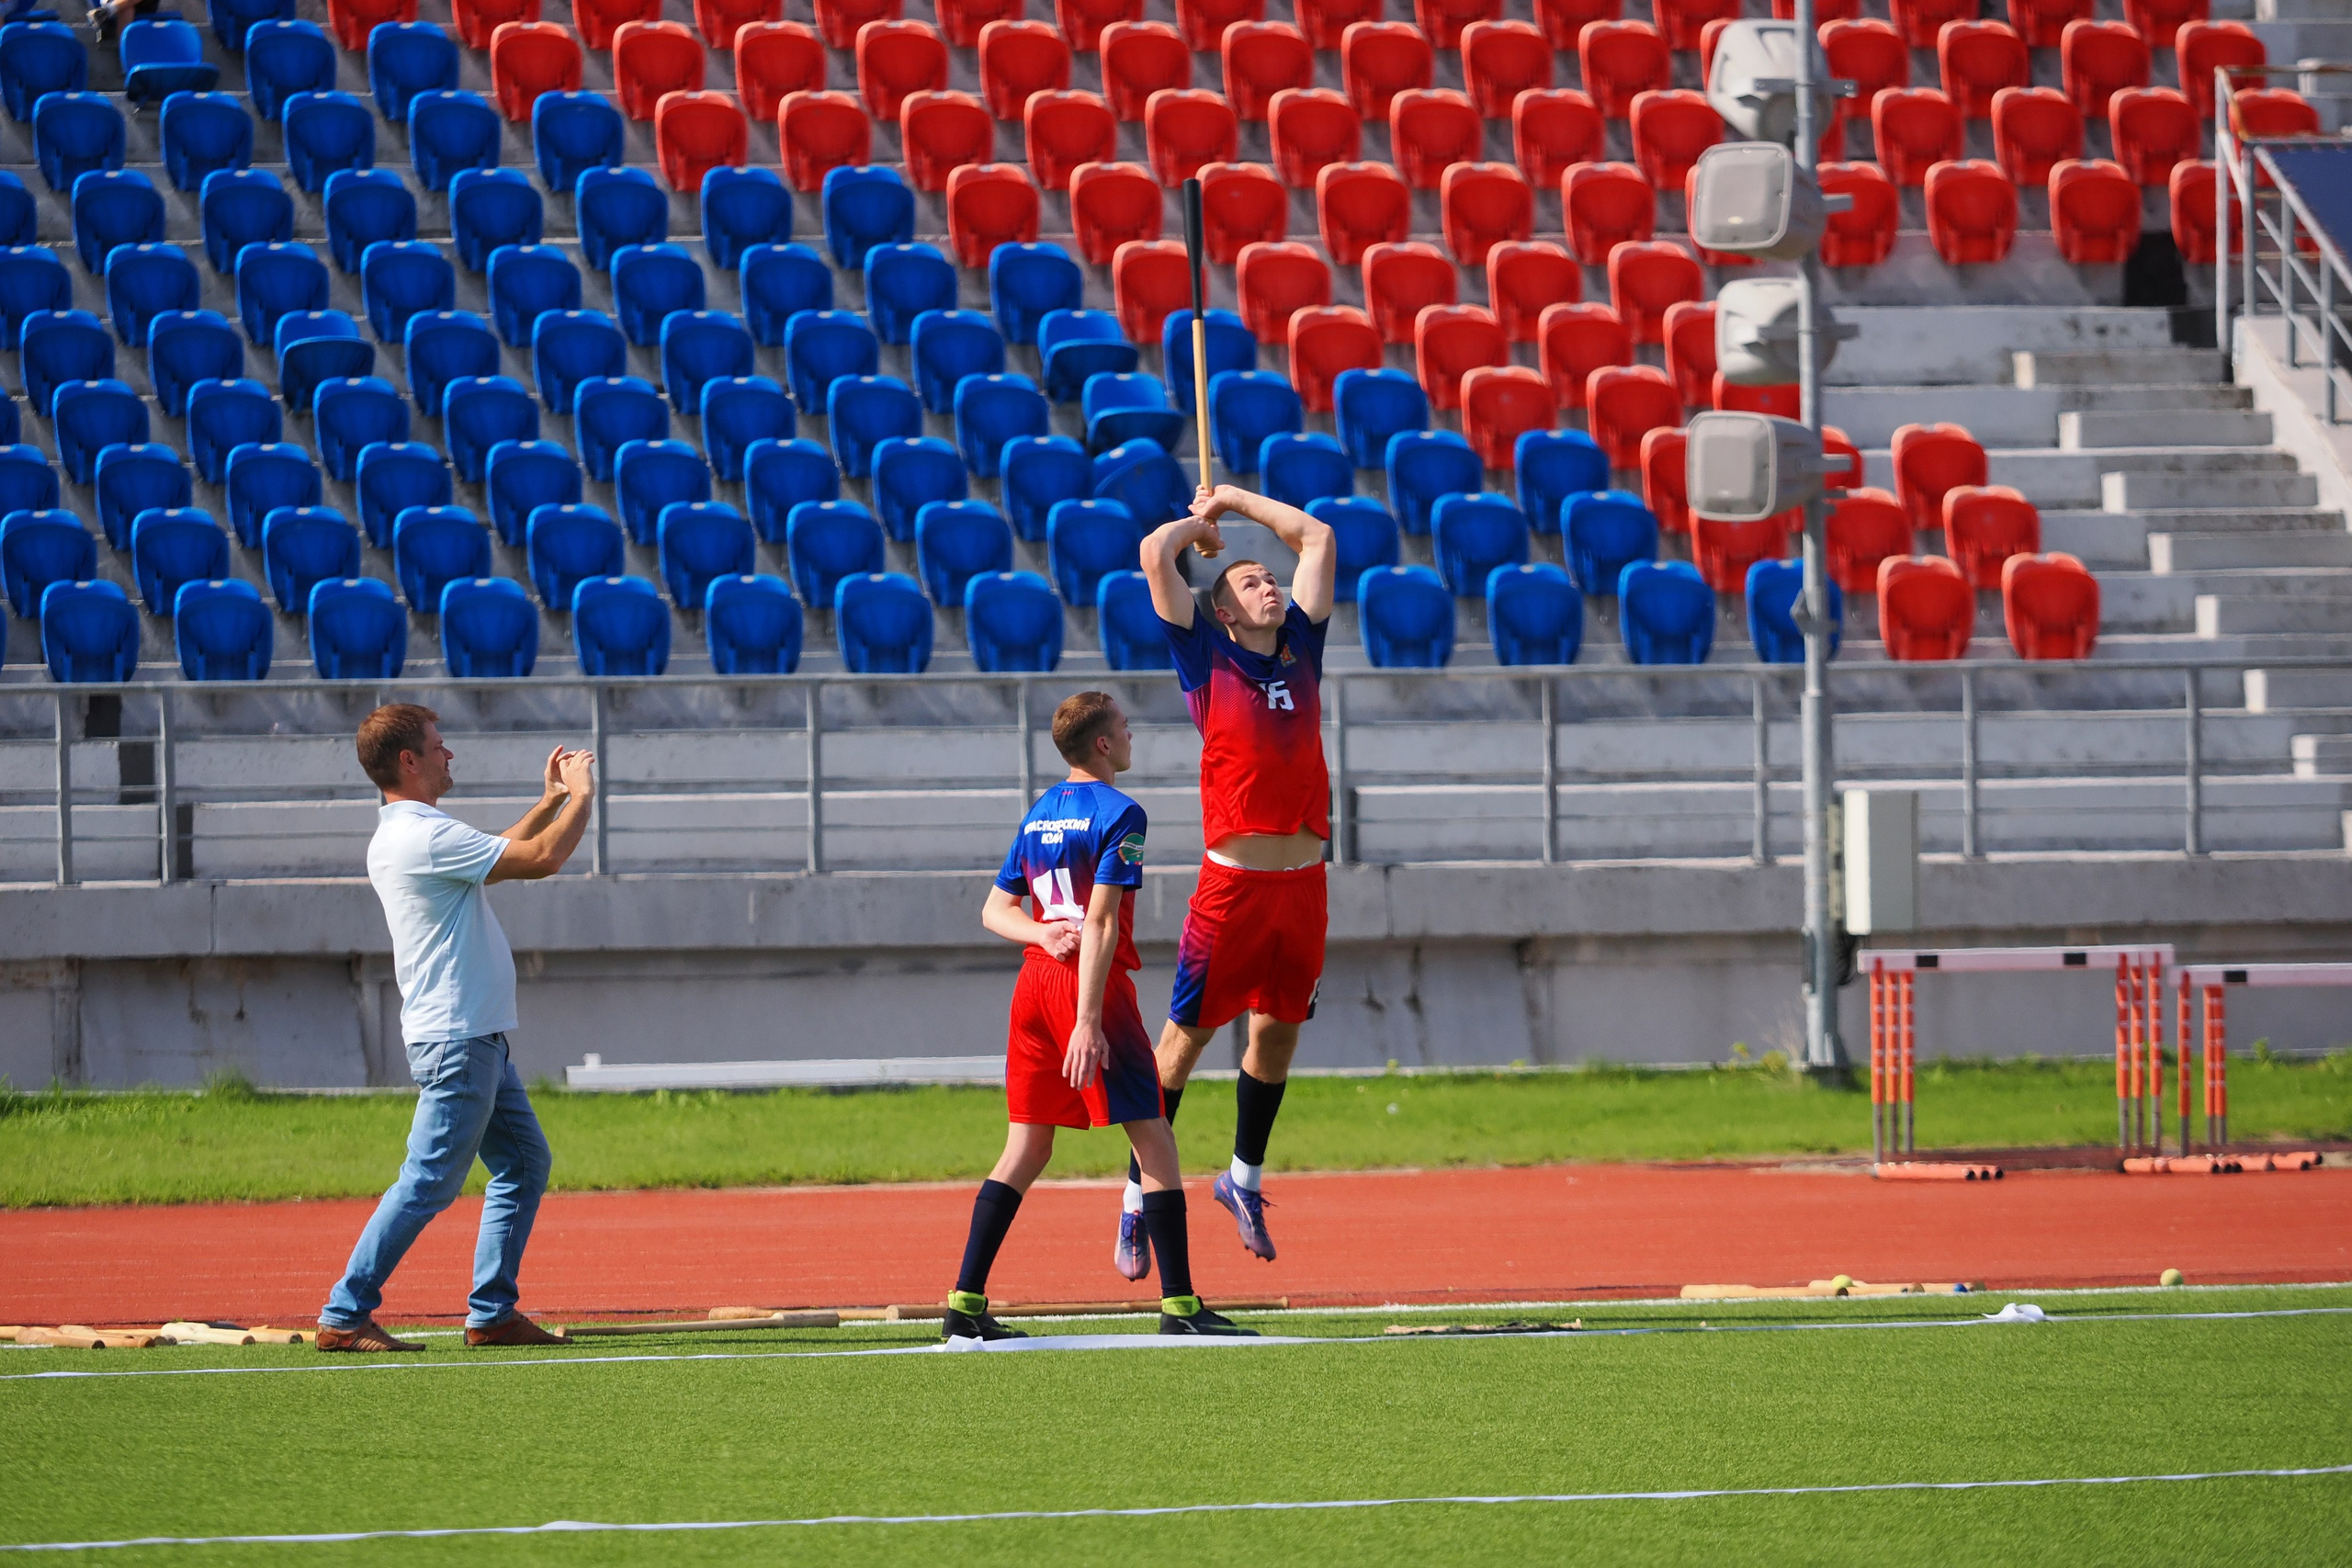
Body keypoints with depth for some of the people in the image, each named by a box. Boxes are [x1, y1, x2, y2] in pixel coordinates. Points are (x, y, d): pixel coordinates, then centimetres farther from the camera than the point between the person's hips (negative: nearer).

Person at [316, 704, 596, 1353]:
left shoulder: (401, 835, 14)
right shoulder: (423, 837, -18)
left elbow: (502, 856, 31)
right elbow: (539, 860, -16)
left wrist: (551, 801, 24)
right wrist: (582, 797, -1)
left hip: (479, 1040, 11)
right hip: (456, 1041, -11)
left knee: (525, 1164, 13)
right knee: (429, 1184, -9)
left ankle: (492, 1314, 15)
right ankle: (344, 1317, -7)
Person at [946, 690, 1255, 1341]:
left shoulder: (1039, 814, 16)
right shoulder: (1119, 814, -9)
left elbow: (996, 909, 17)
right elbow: (1100, 921, -17)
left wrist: (1041, 933, -2)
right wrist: (1088, 1022, -21)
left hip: (1035, 980, 8)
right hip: (1092, 987, -8)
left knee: (1026, 1144, 11)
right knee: (1154, 1141, -2)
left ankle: (965, 1304, 5)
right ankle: (1178, 1305, -6)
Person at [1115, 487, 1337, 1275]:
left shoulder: (1300, 648, 12)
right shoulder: (1207, 657, 1)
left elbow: (1317, 539, 18)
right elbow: (1155, 554, -5)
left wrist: (1237, 498, 20)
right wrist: (1203, 518, 14)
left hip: (1303, 879, 5)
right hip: (1235, 878, -5)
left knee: (1279, 1030, 13)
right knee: (1186, 1033, -2)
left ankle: (1245, 1180, 31)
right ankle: (1138, 1201, 4)